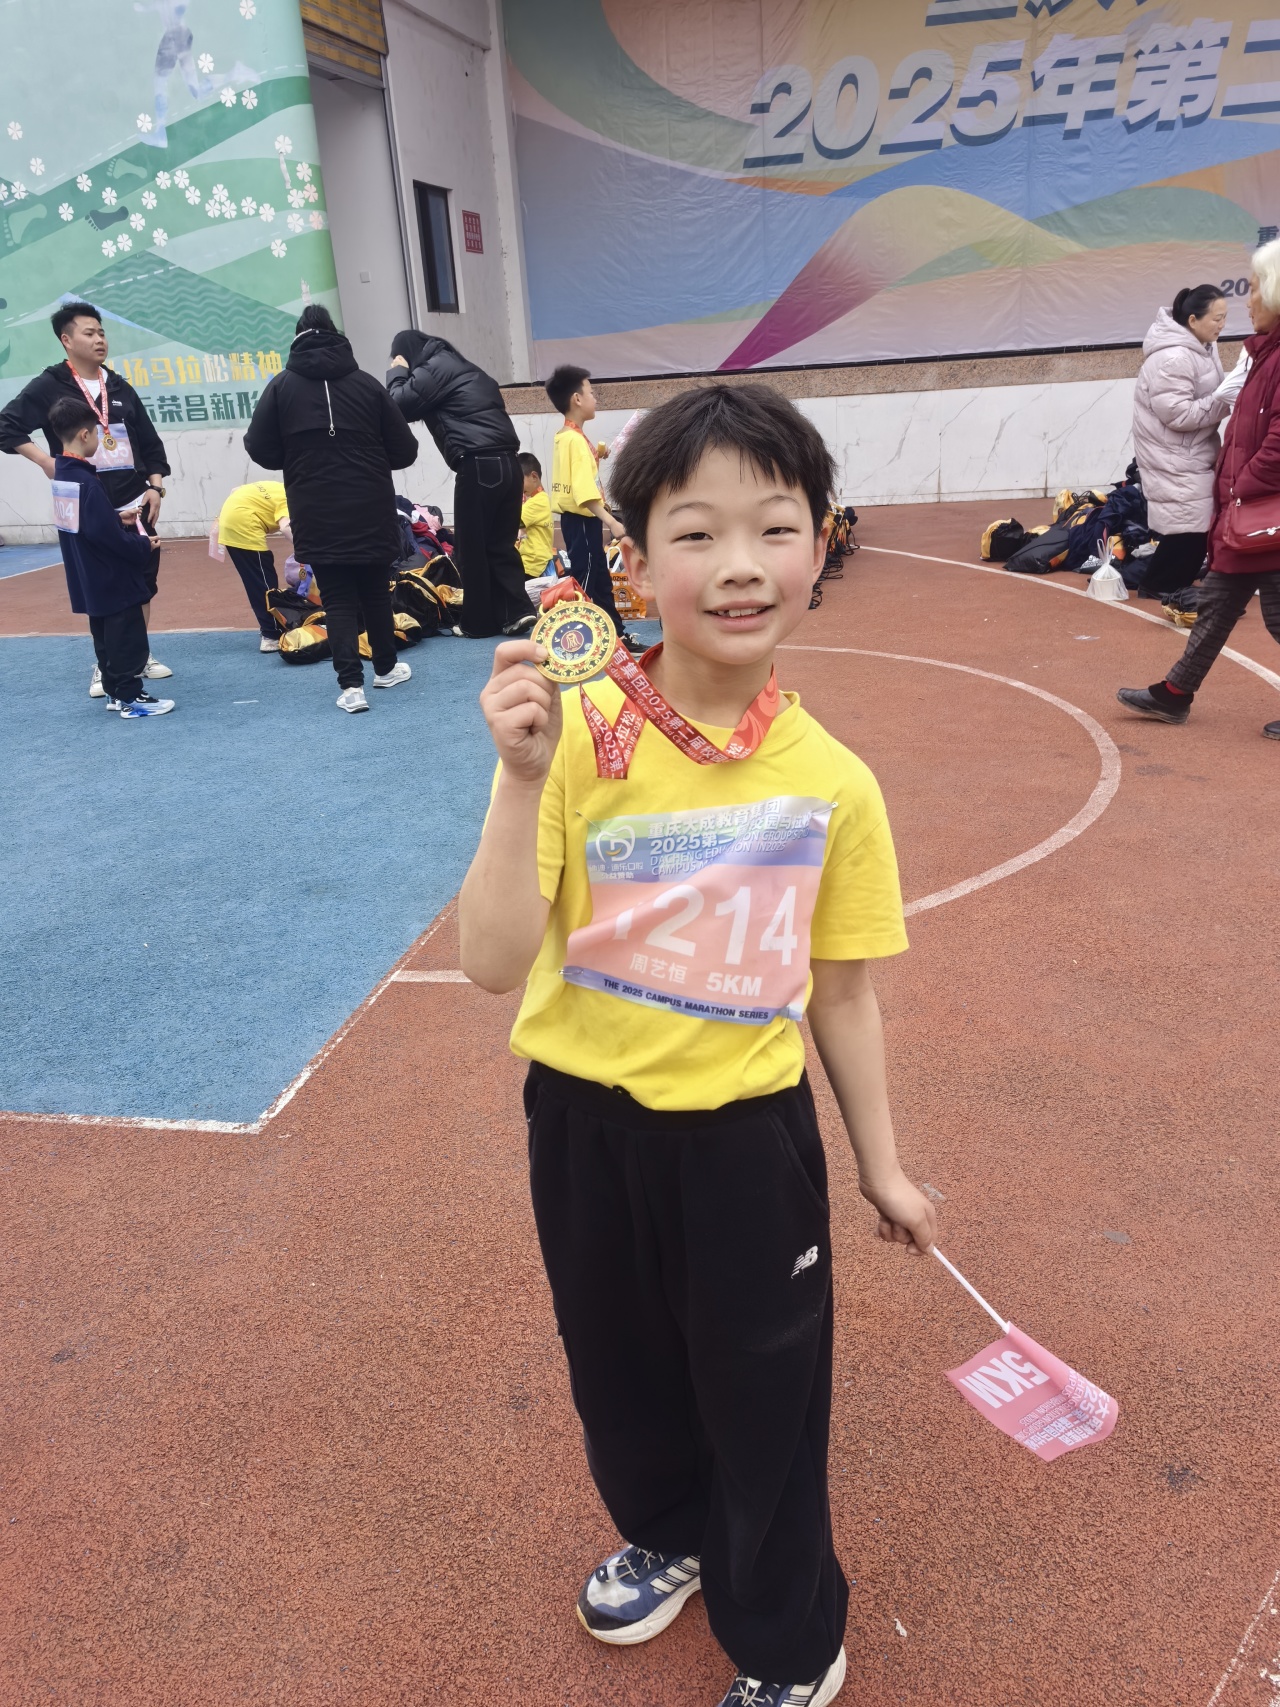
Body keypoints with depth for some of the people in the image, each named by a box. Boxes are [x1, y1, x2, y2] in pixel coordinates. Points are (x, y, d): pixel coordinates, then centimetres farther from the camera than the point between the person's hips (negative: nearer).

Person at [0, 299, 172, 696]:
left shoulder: (120, 387, 10)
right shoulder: (49, 387, -4)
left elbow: (150, 443, 12)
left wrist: (155, 486, 1)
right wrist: (45, 461, -14)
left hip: (134, 499, 4)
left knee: (142, 577, 8)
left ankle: (139, 654, 21)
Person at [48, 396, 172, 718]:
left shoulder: (62, 475, 8)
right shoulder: (86, 482, -22)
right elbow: (108, 536, -24)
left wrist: (119, 519, 14)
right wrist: (143, 546, -13)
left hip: (90, 582, 10)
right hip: (112, 580, -10)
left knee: (107, 638, 18)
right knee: (128, 639, -2)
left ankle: (114, 691, 25)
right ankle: (131, 698, 3)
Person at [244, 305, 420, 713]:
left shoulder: (282, 385, -1)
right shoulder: (366, 383, 0)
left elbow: (261, 450, -1)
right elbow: (404, 450, 1)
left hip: (317, 515, -1)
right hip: (371, 510, 1)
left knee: (337, 599, 5)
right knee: (376, 591, 17)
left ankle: (351, 685, -5)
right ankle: (386, 667, 31)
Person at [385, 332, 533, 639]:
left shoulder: (433, 369, 0)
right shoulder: (462, 367, 26)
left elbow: (399, 406, 0)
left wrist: (398, 373, 15)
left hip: (478, 466, -8)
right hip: (507, 463, 8)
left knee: (471, 548, 2)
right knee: (500, 544, 11)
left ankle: (479, 623, 7)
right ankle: (516, 611, 1)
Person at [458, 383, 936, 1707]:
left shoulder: (831, 784, -13)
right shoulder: (577, 738, -17)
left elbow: (839, 994, -2)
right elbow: (494, 963, -23)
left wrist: (881, 1166, 6)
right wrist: (524, 780, -35)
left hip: (746, 1132, -1)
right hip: (586, 1118, 1)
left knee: (765, 1394, 16)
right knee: (619, 1366, 25)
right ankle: (668, 1537, 59)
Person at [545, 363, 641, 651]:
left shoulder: (567, 437, 13)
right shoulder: (575, 439, -19)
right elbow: (584, 491, -27)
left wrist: (595, 456, 15)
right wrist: (611, 522, -31)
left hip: (580, 519, 11)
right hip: (582, 520, -11)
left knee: (601, 579, 15)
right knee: (584, 580, -8)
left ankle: (616, 634, 23)